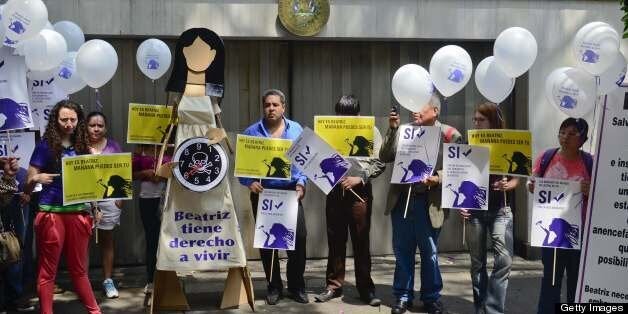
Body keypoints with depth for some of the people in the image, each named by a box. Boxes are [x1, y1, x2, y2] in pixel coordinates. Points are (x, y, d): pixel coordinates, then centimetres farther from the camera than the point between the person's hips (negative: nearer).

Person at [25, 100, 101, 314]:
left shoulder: (83, 146, 7)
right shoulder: (46, 146, -5)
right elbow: (30, 180, -7)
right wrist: (37, 178, -27)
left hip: (78, 212, 4)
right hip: (52, 213, -4)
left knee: (79, 268, 15)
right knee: (47, 270, 4)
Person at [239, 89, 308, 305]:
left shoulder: (296, 130, 7)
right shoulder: (252, 132, 2)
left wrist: (301, 183, -7)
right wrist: (250, 182, -18)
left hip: (290, 192, 1)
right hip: (262, 193, 0)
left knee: (298, 236, -6)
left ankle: (297, 286, 9)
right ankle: (274, 287, 19)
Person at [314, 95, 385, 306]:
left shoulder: (370, 131, 2)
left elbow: (379, 163, -2)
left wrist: (359, 178, -12)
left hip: (360, 191, -2)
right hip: (335, 190, 2)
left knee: (361, 241, 3)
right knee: (335, 240, 8)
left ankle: (365, 288, 13)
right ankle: (334, 285, 19)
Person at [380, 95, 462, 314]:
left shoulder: (449, 134, -1)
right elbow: (384, 158, 1)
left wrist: (436, 178, -21)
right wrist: (392, 130, -6)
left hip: (428, 202, -3)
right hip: (401, 199, 3)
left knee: (429, 253, 8)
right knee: (402, 251, 11)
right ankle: (403, 296, 23)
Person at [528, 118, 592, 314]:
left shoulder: (590, 163, -7)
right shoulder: (546, 157, -2)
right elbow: (533, 183, 7)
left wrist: (590, 191, -23)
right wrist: (531, 186, -16)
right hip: (551, 229, 1)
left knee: (577, 278, 13)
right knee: (550, 276, 10)